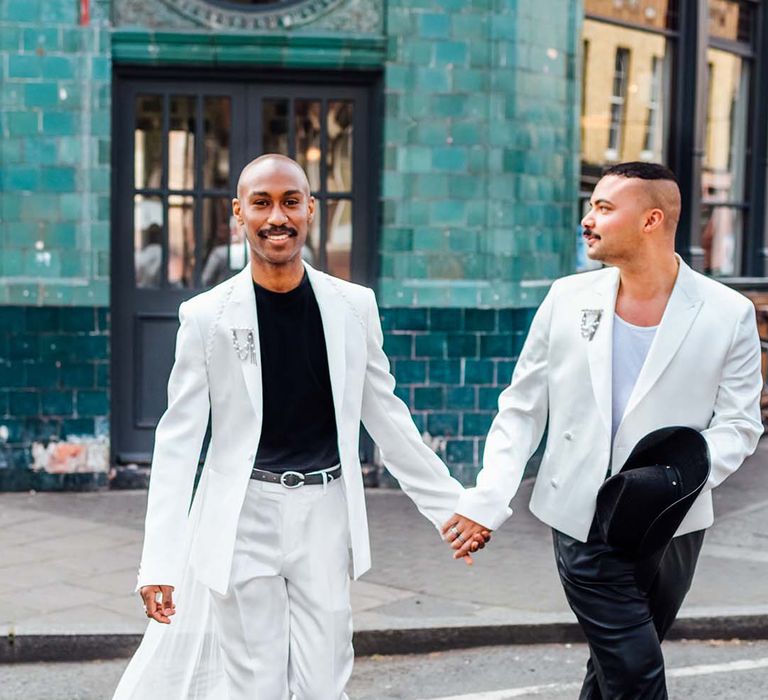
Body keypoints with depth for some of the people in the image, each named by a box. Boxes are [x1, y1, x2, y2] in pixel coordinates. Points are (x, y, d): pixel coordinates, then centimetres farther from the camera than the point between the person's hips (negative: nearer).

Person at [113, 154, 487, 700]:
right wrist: (160, 561, -9)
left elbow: (386, 416, 9)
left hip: (326, 514, 2)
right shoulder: (208, 316, -4)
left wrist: (451, 506, 7)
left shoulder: (353, 306, 1)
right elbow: (179, 439, -3)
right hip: (244, 518, -2)